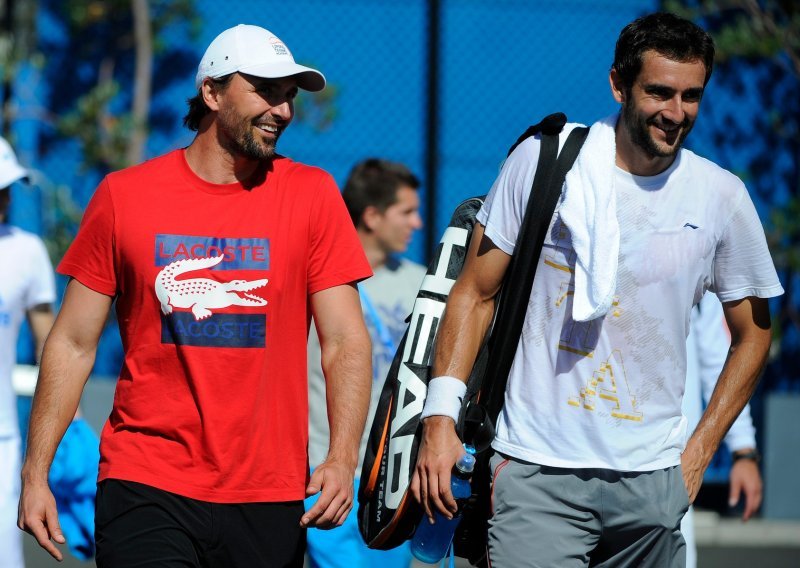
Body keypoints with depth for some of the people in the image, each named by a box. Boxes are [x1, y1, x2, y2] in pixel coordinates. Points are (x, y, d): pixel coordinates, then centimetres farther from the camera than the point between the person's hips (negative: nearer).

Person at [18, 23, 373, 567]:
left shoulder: (311, 194, 4)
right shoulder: (123, 196, 4)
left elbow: (346, 342, 0)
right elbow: (74, 343, 7)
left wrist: (342, 459, -15)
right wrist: (35, 473, 1)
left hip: (268, 501, 1)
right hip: (145, 488, -1)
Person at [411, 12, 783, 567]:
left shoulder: (723, 197, 3)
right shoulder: (541, 160, -1)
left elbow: (752, 333, 16)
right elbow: (475, 293, 4)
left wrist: (699, 450, 8)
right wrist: (440, 418, -4)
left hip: (651, 480, 3)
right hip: (535, 471, -2)